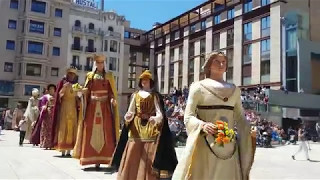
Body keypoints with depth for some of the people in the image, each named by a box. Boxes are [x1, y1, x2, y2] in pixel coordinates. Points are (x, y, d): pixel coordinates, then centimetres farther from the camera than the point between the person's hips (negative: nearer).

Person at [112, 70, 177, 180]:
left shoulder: (155, 96, 4)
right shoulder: (135, 95, 11)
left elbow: (160, 114, -6)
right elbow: (130, 112, 5)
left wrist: (155, 119, -29)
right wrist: (128, 116, -18)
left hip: (150, 129, -2)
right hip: (136, 127, 2)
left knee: (148, 159, -4)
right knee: (132, 157, 0)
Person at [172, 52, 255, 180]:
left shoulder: (234, 90, 13)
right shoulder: (198, 87, 0)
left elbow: (240, 118, 14)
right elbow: (188, 117, -6)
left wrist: (249, 134, -3)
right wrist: (202, 125, -25)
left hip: (228, 145, 4)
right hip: (205, 144, -4)